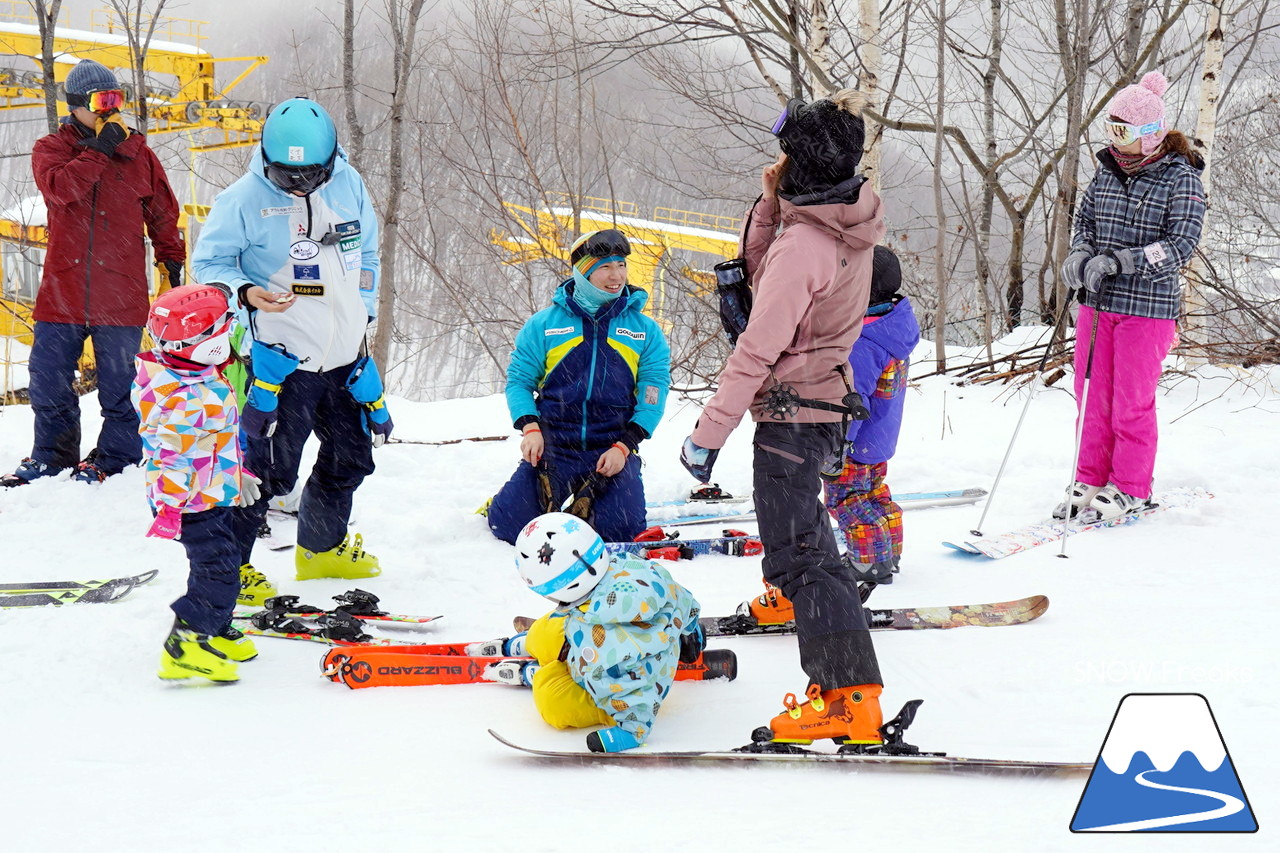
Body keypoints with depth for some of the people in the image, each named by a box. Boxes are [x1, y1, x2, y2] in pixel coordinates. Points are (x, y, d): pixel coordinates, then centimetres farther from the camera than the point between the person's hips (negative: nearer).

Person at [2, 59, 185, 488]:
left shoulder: (139, 154, 8)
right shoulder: (51, 149, 6)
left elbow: (163, 215, 16)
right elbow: (58, 186, -16)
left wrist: (173, 264, 12)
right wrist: (99, 150, -15)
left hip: (120, 295, -1)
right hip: (63, 289, 1)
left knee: (119, 387, 2)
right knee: (48, 383, 6)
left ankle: (116, 458, 15)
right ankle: (52, 456, 21)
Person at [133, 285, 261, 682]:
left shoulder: (207, 379, 8)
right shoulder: (180, 396, -25)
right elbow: (170, 455, -27)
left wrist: (238, 474, 32)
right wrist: (168, 508, -29)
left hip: (220, 496, 10)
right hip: (196, 502, -10)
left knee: (219, 566, 20)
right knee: (218, 573, -13)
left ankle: (215, 631, 34)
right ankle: (184, 647, -11)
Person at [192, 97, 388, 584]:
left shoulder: (348, 186, 3)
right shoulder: (246, 198, -13)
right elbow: (209, 262, -6)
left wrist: (361, 311, 10)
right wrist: (245, 292, -25)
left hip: (343, 356, 7)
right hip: (280, 358, -6)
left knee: (350, 458, 19)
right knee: (268, 468, -10)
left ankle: (322, 549, 40)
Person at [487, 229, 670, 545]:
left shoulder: (645, 331, 6)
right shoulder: (544, 324, 5)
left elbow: (654, 392, 1)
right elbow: (519, 380, 7)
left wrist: (624, 446, -11)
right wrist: (530, 428, -11)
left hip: (613, 452, 0)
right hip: (553, 448, 0)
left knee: (622, 531, -19)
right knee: (509, 526, -14)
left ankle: (588, 499, 15)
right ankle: (546, 495, 21)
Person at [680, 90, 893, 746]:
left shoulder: (803, 244, -26)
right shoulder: (848, 225, 0)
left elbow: (758, 349, -24)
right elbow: (765, 273, 10)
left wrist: (708, 434, -19)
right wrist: (771, 205, -6)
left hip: (791, 410, -10)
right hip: (825, 403, 10)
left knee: (795, 555, -11)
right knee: (801, 529, 34)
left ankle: (850, 698, -17)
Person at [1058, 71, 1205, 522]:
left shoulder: (1180, 177, -10)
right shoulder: (1108, 169, 8)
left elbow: (1182, 244, -16)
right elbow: (1085, 219, 18)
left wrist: (1119, 261, -25)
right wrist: (1080, 254, -5)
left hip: (1148, 306, -5)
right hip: (1097, 301, 5)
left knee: (1132, 401, 2)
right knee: (1092, 396, 8)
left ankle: (1129, 488, 14)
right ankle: (1090, 480, 19)